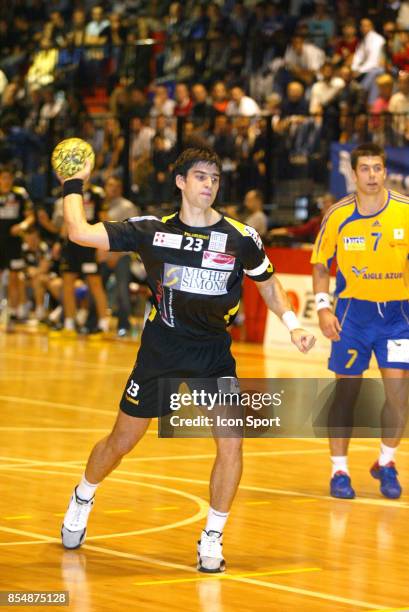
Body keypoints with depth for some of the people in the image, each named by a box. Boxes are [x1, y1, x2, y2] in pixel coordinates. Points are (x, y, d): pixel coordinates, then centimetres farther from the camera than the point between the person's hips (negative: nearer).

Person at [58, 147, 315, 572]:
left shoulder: (241, 238, -5)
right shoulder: (153, 230, -8)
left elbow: (267, 283, 11)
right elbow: (80, 233, -11)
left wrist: (292, 324, -2)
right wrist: (74, 186, -2)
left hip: (214, 354, 0)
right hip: (161, 350, 0)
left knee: (231, 445, -15)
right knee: (121, 442, 11)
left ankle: (212, 539, 3)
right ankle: (82, 501, 41)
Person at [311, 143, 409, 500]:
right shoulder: (338, 216, -5)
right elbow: (321, 266, 5)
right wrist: (323, 308, -6)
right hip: (353, 311, 0)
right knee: (346, 390, 1)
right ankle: (340, 471, 13)